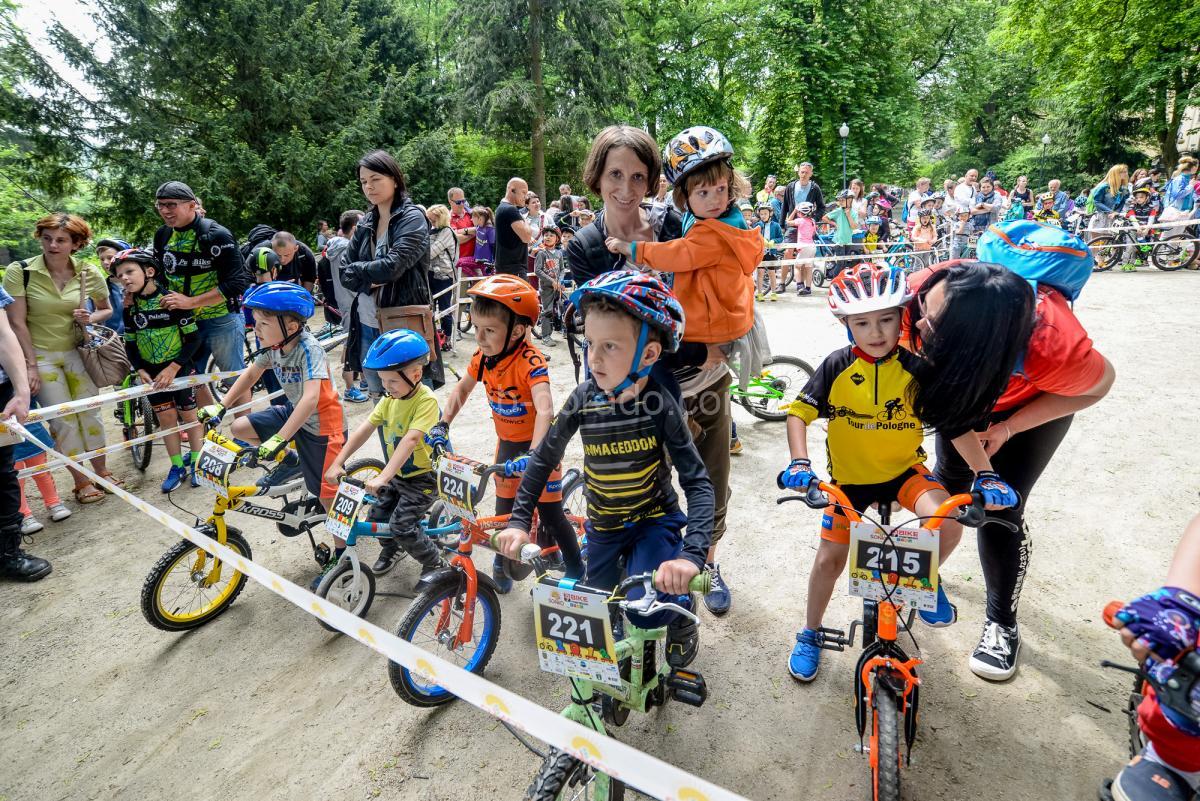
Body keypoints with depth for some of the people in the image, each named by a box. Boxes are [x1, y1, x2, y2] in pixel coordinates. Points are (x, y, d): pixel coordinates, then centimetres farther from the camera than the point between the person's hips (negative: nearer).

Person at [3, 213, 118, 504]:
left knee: (90, 413, 6)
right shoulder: (19, 271, -11)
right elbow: (16, 322, -10)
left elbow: (106, 309, 10)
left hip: (76, 352, 2)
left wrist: (91, 318, -14)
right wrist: (30, 365, -13)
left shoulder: (89, 272, -4)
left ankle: (101, 470, 23)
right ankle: (81, 483, 10)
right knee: (65, 421, -3)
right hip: (40, 355, -2)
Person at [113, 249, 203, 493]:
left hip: (178, 368, -4)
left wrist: (173, 367, -19)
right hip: (152, 371, 4)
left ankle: (196, 463, 19)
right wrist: (140, 369, -7)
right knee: (166, 419, 7)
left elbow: (193, 338, -14)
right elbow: (130, 344, 9)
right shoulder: (131, 307, 0)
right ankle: (177, 466, 18)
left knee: (189, 416, 4)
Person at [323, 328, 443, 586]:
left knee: (401, 526, -12)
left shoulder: (426, 400, -26)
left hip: (422, 477, -7)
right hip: (396, 474, 7)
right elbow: (364, 429, -5)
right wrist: (337, 463, -10)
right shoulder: (390, 399, -2)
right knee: (376, 517, 10)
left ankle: (436, 563, 12)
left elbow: (410, 440, -35)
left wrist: (383, 477, -41)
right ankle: (391, 550, 42)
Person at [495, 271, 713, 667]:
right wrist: (519, 521, -9)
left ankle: (682, 611, 14)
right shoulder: (584, 398, -15)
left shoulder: (660, 404, -24)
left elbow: (698, 483, -25)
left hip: (655, 519, -3)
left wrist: (692, 554, -39)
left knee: (646, 609, -21)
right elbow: (544, 458, -3)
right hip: (603, 525, 4)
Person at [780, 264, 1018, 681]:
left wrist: (985, 473, -24)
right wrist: (799, 463, -26)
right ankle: (810, 633, 28)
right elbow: (799, 412, -12)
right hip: (850, 478, 0)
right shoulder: (837, 366, -14)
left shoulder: (916, 369, -13)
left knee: (948, 522, -27)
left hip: (905, 471, 0)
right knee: (830, 557, 3)